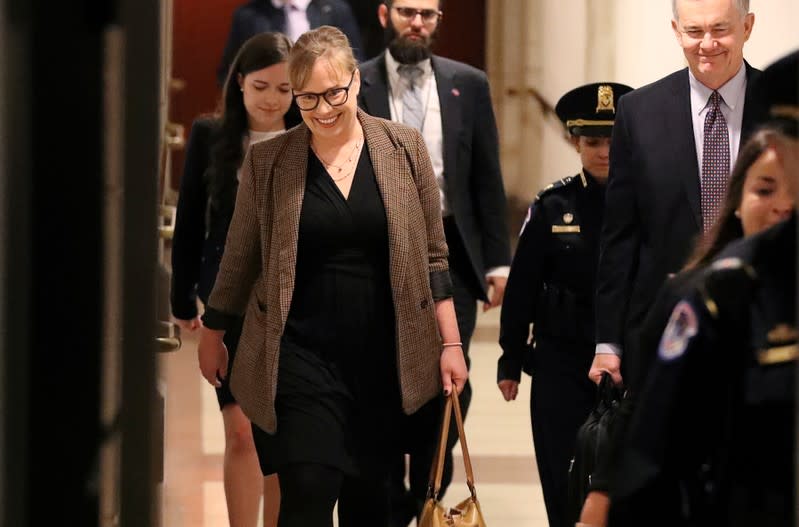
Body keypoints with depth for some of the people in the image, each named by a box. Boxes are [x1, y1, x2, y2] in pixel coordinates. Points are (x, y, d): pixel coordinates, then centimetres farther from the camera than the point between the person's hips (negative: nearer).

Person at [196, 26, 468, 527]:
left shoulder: (404, 147, 0)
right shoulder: (268, 161, -2)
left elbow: (433, 255, 5)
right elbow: (240, 256, 9)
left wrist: (451, 342, 2)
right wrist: (213, 335, 15)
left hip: (385, 355, 2)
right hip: (301, 355, -1)